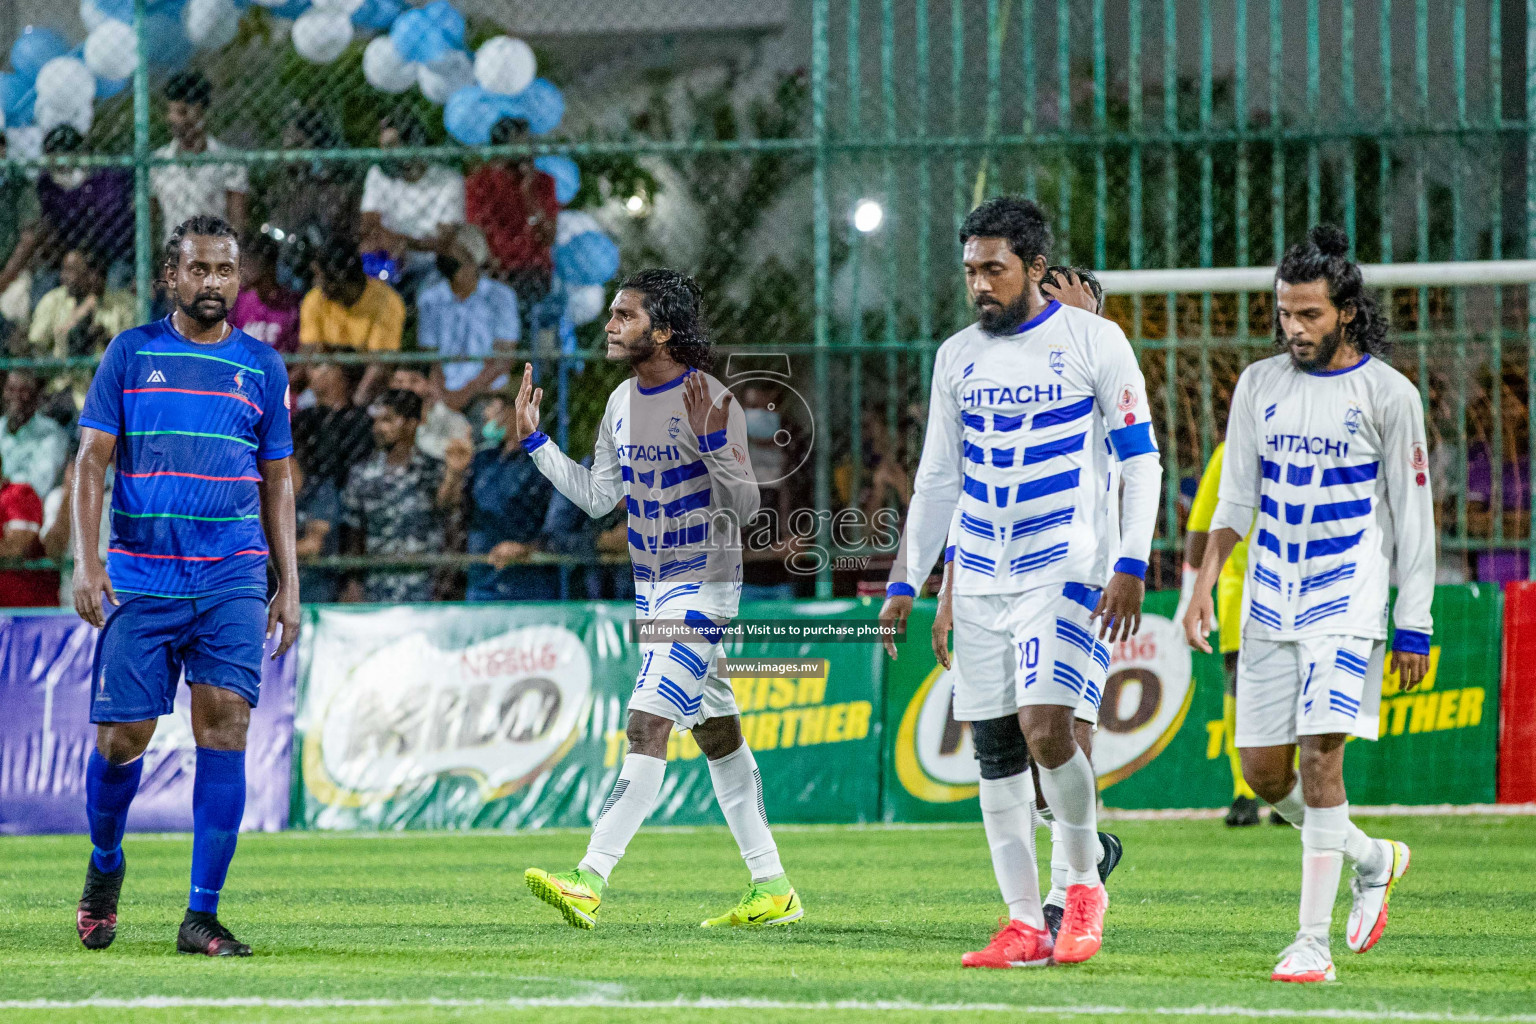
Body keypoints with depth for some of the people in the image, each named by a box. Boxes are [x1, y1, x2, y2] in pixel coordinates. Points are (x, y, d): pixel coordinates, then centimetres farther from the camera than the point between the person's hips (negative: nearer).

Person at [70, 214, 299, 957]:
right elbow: (91, 462, 4)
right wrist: (85, 561, -8)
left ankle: (201, 916, -9)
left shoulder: (261, 366, 11)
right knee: (123, 736, -2)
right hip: (140, 576, -1)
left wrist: (289, 587, 10)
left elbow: (276, 484, 16)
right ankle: (105, 868, 28)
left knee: (224, 722, -13)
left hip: (231, 578, 1)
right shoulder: (131, 353, 6)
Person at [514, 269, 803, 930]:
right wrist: (534, 441, 11)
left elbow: (745, 505, -18)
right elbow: (598, 497, 16)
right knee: (716, 733, 12)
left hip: (704, 588, -9)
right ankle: (772, 890, 19)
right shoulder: (623, 403, 8)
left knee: (647, 726, -16)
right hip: (652, 587, 9)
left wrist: (711, 442, -33)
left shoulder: (711, 401, -16)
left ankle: (590, 882, -24)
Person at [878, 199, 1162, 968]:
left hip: (1066, 573, -5)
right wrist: (904, 584, 11)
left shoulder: (1092, 342, -3)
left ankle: (1083, 882, 4)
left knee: (1046, 729, -19)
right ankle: (1024, 926, 7)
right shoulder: (958, 357, 11)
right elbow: (936, 481, 17)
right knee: (995, 750, 2)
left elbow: (1140, 460, -3)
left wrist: (1130, 566, -12)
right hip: (980, 580, 5)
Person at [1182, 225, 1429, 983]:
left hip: (1347, 606, -5)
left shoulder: (1387, 393, -4)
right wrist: (1204, 583, -1)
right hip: (1268, 602, 5)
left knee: (1319, 759, -16)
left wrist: (1413, 628, -4)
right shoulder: (1259, 385, 8)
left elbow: (1413, 516, -2)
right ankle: (1373, 859, 31)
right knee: (1264, 771, 5)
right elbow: (1236, 498, 12)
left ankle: (1312, 942, -14)